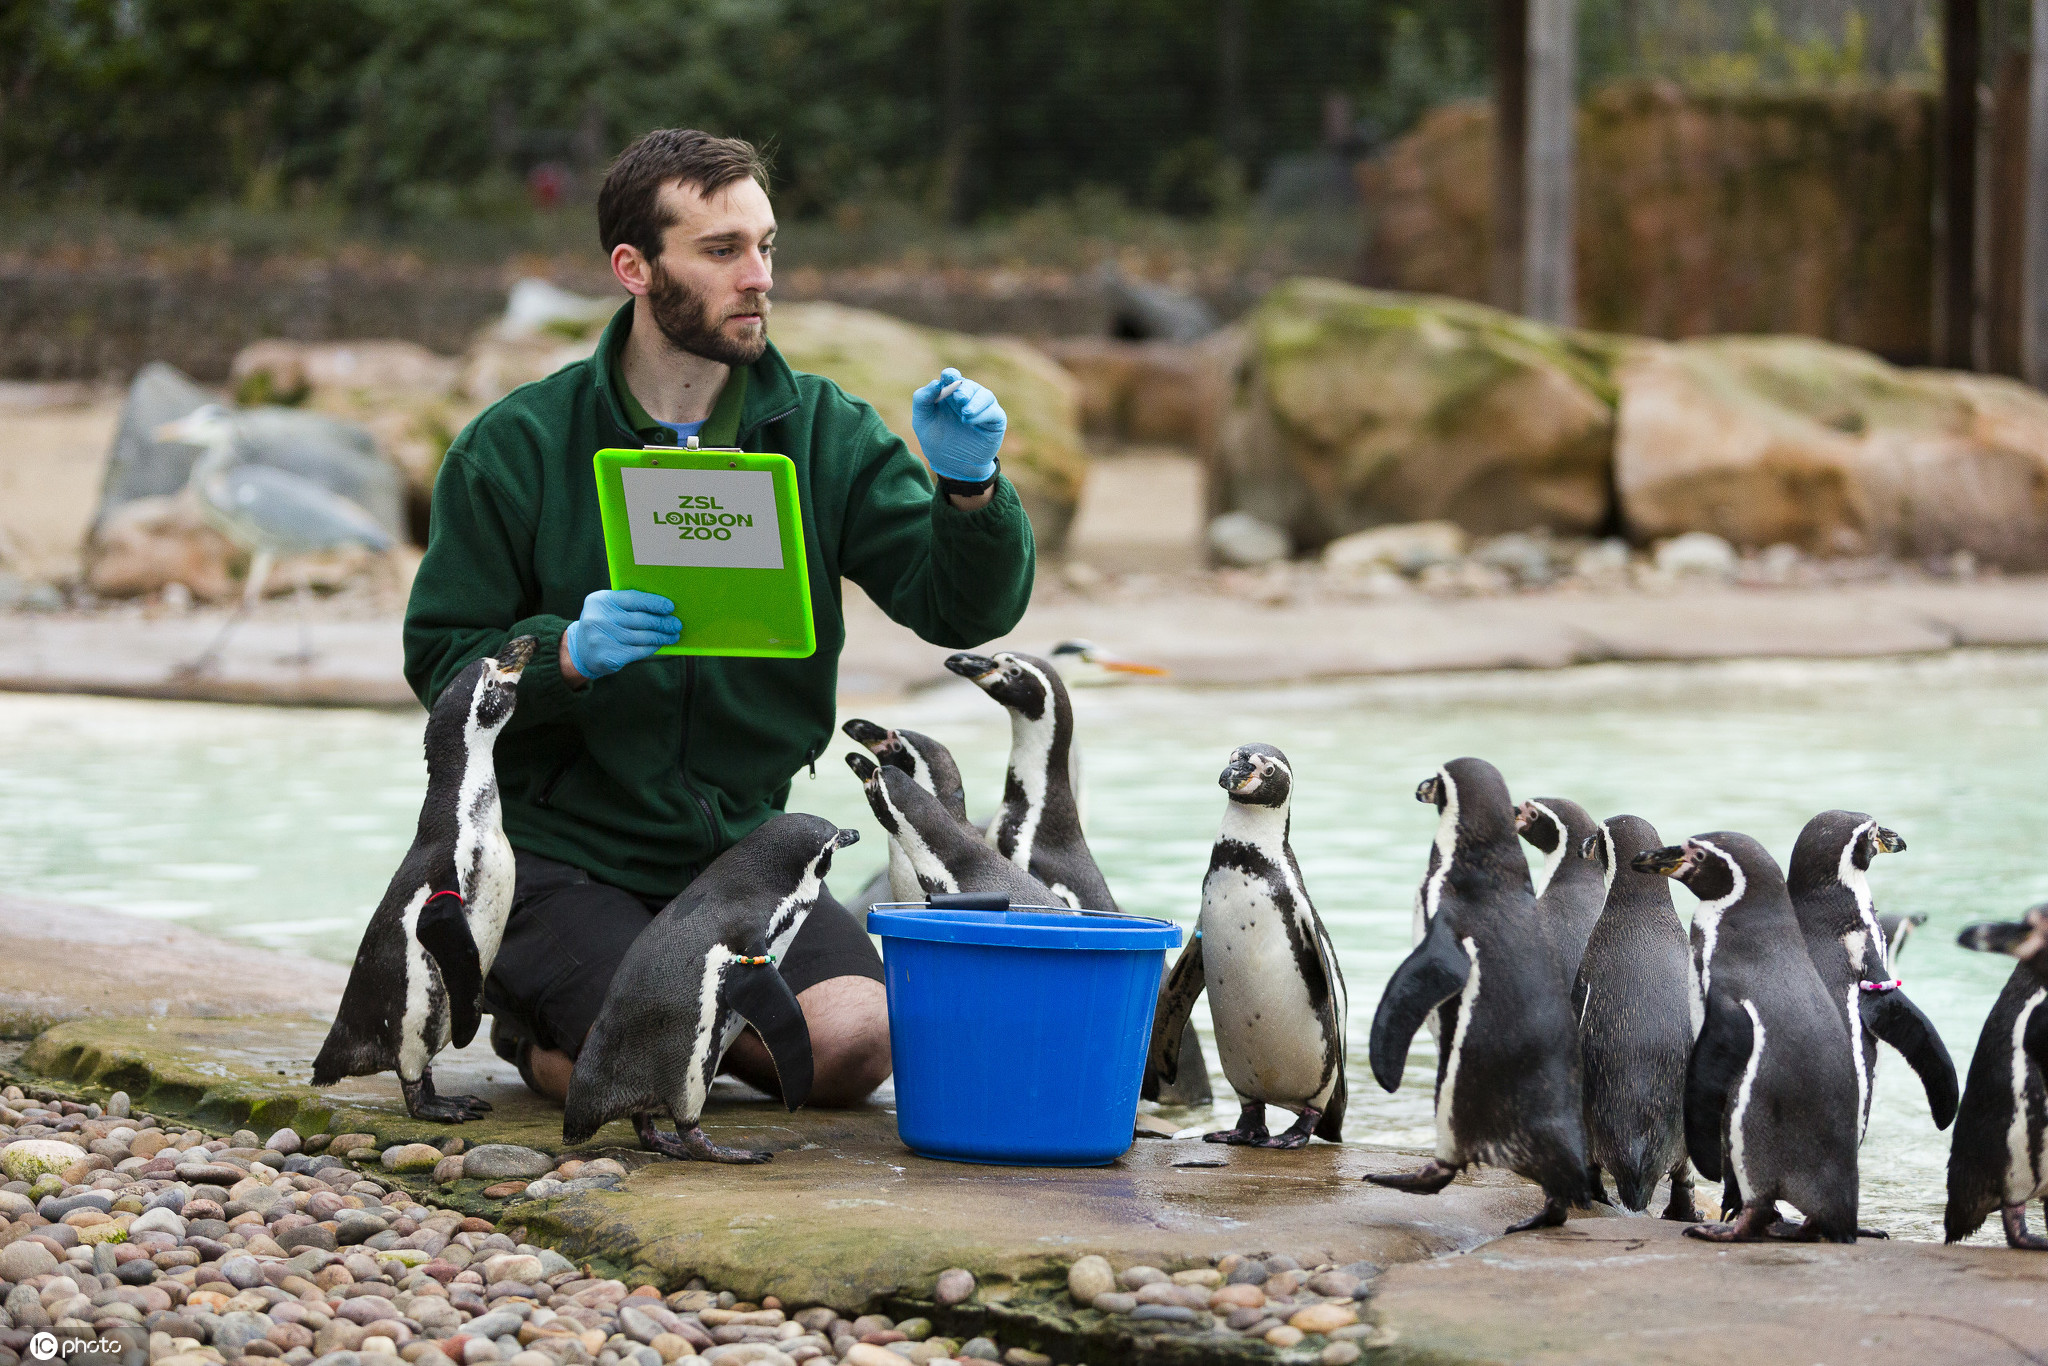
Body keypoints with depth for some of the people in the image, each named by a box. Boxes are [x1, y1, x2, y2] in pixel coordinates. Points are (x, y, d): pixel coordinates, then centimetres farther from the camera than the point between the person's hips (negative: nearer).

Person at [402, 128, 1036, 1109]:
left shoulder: (823, 434, 3)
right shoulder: (516, 447, -5)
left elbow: (962, 609, -4)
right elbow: (440, 658, -6)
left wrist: (967, 488, -24)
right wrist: (569, 653, -25)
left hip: (741, 844, 3)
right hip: (561, 846, -3)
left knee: (854, 1042, -20)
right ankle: (530, 1011, 12)